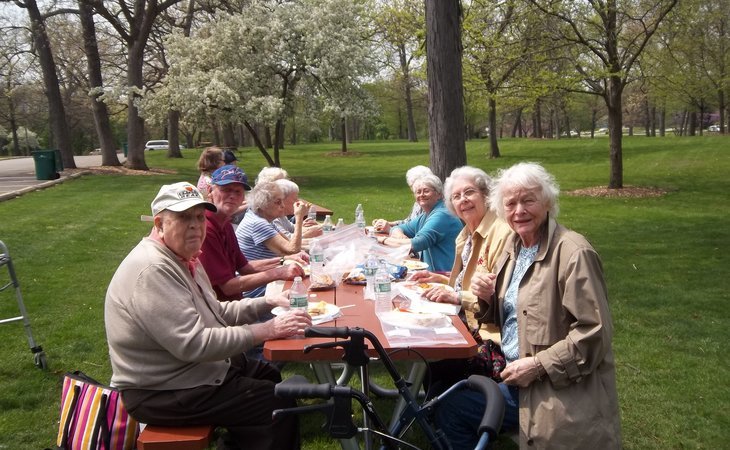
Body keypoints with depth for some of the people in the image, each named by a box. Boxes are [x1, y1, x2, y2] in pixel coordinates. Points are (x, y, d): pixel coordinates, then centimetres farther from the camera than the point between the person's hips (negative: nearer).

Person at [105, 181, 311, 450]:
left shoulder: (183, 258, 7)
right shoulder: (152, 270, -26)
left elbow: (215, 313, 15)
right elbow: (194, 344, -31)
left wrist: (269, 303, 3)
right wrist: (267, 330, -28)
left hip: (190, 366, 11)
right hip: (163, 393, -10)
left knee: (271, 378, 22)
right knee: (278, 407, -12)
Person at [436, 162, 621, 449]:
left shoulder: (573, 253, -20)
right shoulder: (514, 247, 6)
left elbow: (595, 333, -22)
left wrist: (538, 365, -22)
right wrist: (488, 298, -5)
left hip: (558, 391, -7)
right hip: (512, 374, 7)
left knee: (451, 409, -5)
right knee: (447, 403, 6)